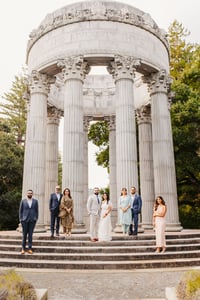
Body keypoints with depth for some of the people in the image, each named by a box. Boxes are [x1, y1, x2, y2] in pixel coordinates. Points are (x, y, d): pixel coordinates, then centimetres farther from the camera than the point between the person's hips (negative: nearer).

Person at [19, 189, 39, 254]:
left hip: (32, 220, 1)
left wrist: (36, 218, 0)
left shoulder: (35, 201, 3)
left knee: (30, 234, 4)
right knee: (24, 234, 5)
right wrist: (20, 219, -1)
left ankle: (30, 248, 10)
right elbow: (20, 211, 5)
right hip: (24, 220, 0)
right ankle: (23, 248, 15)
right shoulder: (23, 201, 1)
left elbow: (37, 210, 7)